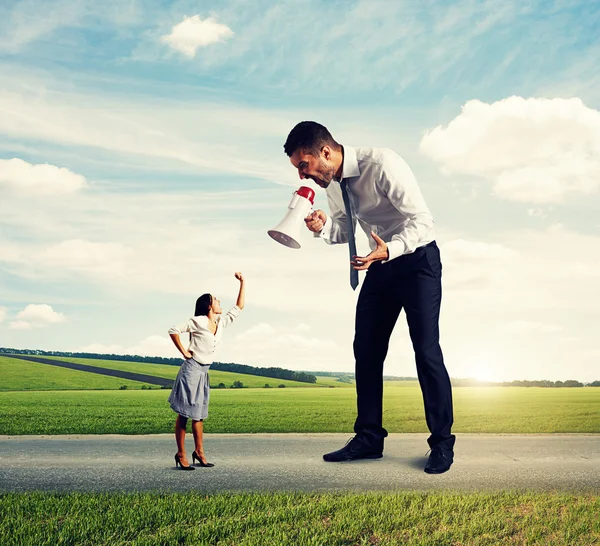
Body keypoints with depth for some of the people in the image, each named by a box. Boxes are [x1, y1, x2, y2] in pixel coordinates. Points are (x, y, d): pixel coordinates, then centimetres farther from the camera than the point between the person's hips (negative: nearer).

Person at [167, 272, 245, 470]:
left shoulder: (221, 323, 9)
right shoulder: (198, 321, -11)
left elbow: (238, 307, 14)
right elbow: (173, 330, -12)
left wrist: (242, 283, 9)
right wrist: (184, 352, -10)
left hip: (204, 372, 7)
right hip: (192, 369, -7)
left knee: (198, 414, 13)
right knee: (184, 413, -1)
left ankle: (199, 452, 20)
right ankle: (181, 454, 4)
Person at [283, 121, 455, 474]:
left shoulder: (382, 165, -25)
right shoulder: (332, 183, -2)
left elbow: (422, 220, -25)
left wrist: (388, 250, -41)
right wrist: (323, 227, -13)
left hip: (418, 260, -7)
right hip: (381, 264, 8)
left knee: (426, 350, -10)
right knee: (366, 349, 5)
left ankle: (442, 442, 4)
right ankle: (369, 438, 15)